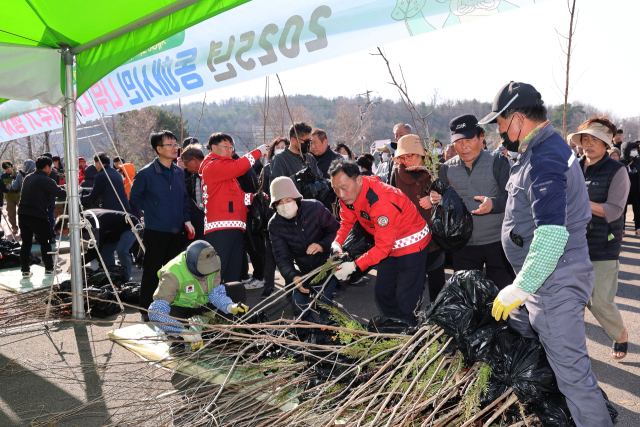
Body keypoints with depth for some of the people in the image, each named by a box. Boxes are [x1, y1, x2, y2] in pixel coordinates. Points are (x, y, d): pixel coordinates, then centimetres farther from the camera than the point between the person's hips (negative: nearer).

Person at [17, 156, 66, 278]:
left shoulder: (27, 178, 14)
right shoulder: (46, 180, -11)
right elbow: (60, 193, -12)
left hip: (22, 213, 7)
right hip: (37, 215, -7)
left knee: (26, 242, 11)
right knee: (45, 241, 7)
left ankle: (25, 270, 13)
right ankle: (49, 268, 13)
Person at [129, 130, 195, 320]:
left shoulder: (179, 173, 8)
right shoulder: (146, 173, -8)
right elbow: (135, 198, 2)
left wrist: (187, 221, 6)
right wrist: (152, 212, 1)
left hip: (176, 232, 5)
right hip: (156, 232, -5)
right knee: (152, 272, 2)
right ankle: (146, 310, 14)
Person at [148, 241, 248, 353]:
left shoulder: (213, 261, -21)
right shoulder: (173, 275, -36)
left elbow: (216, 292, -15)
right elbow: (155, 311, -41)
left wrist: (229, 307, -36)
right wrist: (183, 331, -51)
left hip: (203, 302, 5)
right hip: (181, 307, -4)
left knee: (239, 290, -15)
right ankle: (180, 340, -8)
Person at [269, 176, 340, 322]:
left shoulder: (315, 208, -16)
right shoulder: (275, 225, -11)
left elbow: (336, 229, -9)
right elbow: (282, 257, -16)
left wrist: (323, 245, -31)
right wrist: (293, 276, -36)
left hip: (326, 265, -3)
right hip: (303, 271, 3)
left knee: (323, 298, -22)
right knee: (299, 304, -9)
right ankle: (309, 326, 25)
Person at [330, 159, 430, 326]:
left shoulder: (382, 201, -37)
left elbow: (382, 247, -34)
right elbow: (347, 222, 0)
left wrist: (354, 266, -38)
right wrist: (337, 242, -20)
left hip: (412, 244, -9)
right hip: (391, 245, 9)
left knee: (405, 301, -9)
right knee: (383, 293, 17)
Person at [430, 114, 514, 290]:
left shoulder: (498, 161, -3)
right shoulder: (447, 168, 8)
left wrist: (493, 204, -28)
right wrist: (437, 201, -8)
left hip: (497, 242, -3)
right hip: (463, 246, 3)